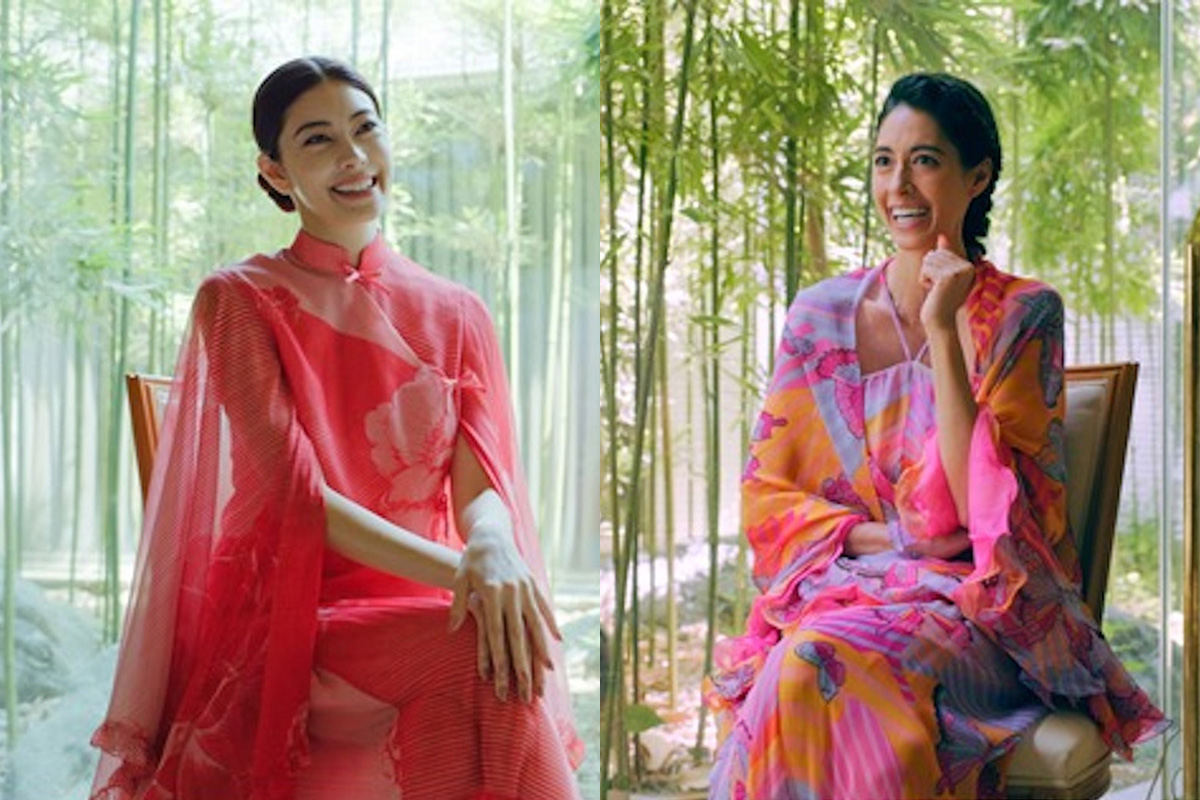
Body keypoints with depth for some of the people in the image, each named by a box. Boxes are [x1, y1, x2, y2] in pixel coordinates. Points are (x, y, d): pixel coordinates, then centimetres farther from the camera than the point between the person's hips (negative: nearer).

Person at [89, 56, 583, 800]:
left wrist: (494, 553, -27)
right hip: (289, 622, -3)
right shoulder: (241, 300, 1)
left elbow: (479, 483, 0)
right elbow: (296, 493, -10)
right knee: (476, 654, -33)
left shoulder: (456, 313, 12)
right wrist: (459, 570, -25)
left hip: (425, 605, 4)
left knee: (504, 630, -32)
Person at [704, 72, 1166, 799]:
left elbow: (986, 512, -12)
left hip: (980, 608, -2)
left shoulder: (1022, 316, -1)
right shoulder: (820, 314, 7)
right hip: (837, 585, 3)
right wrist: (894, 536, -10)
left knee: (823, 664, -33)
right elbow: (767, 499, 6)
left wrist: (944, 331, -15)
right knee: (798, 670, -33)